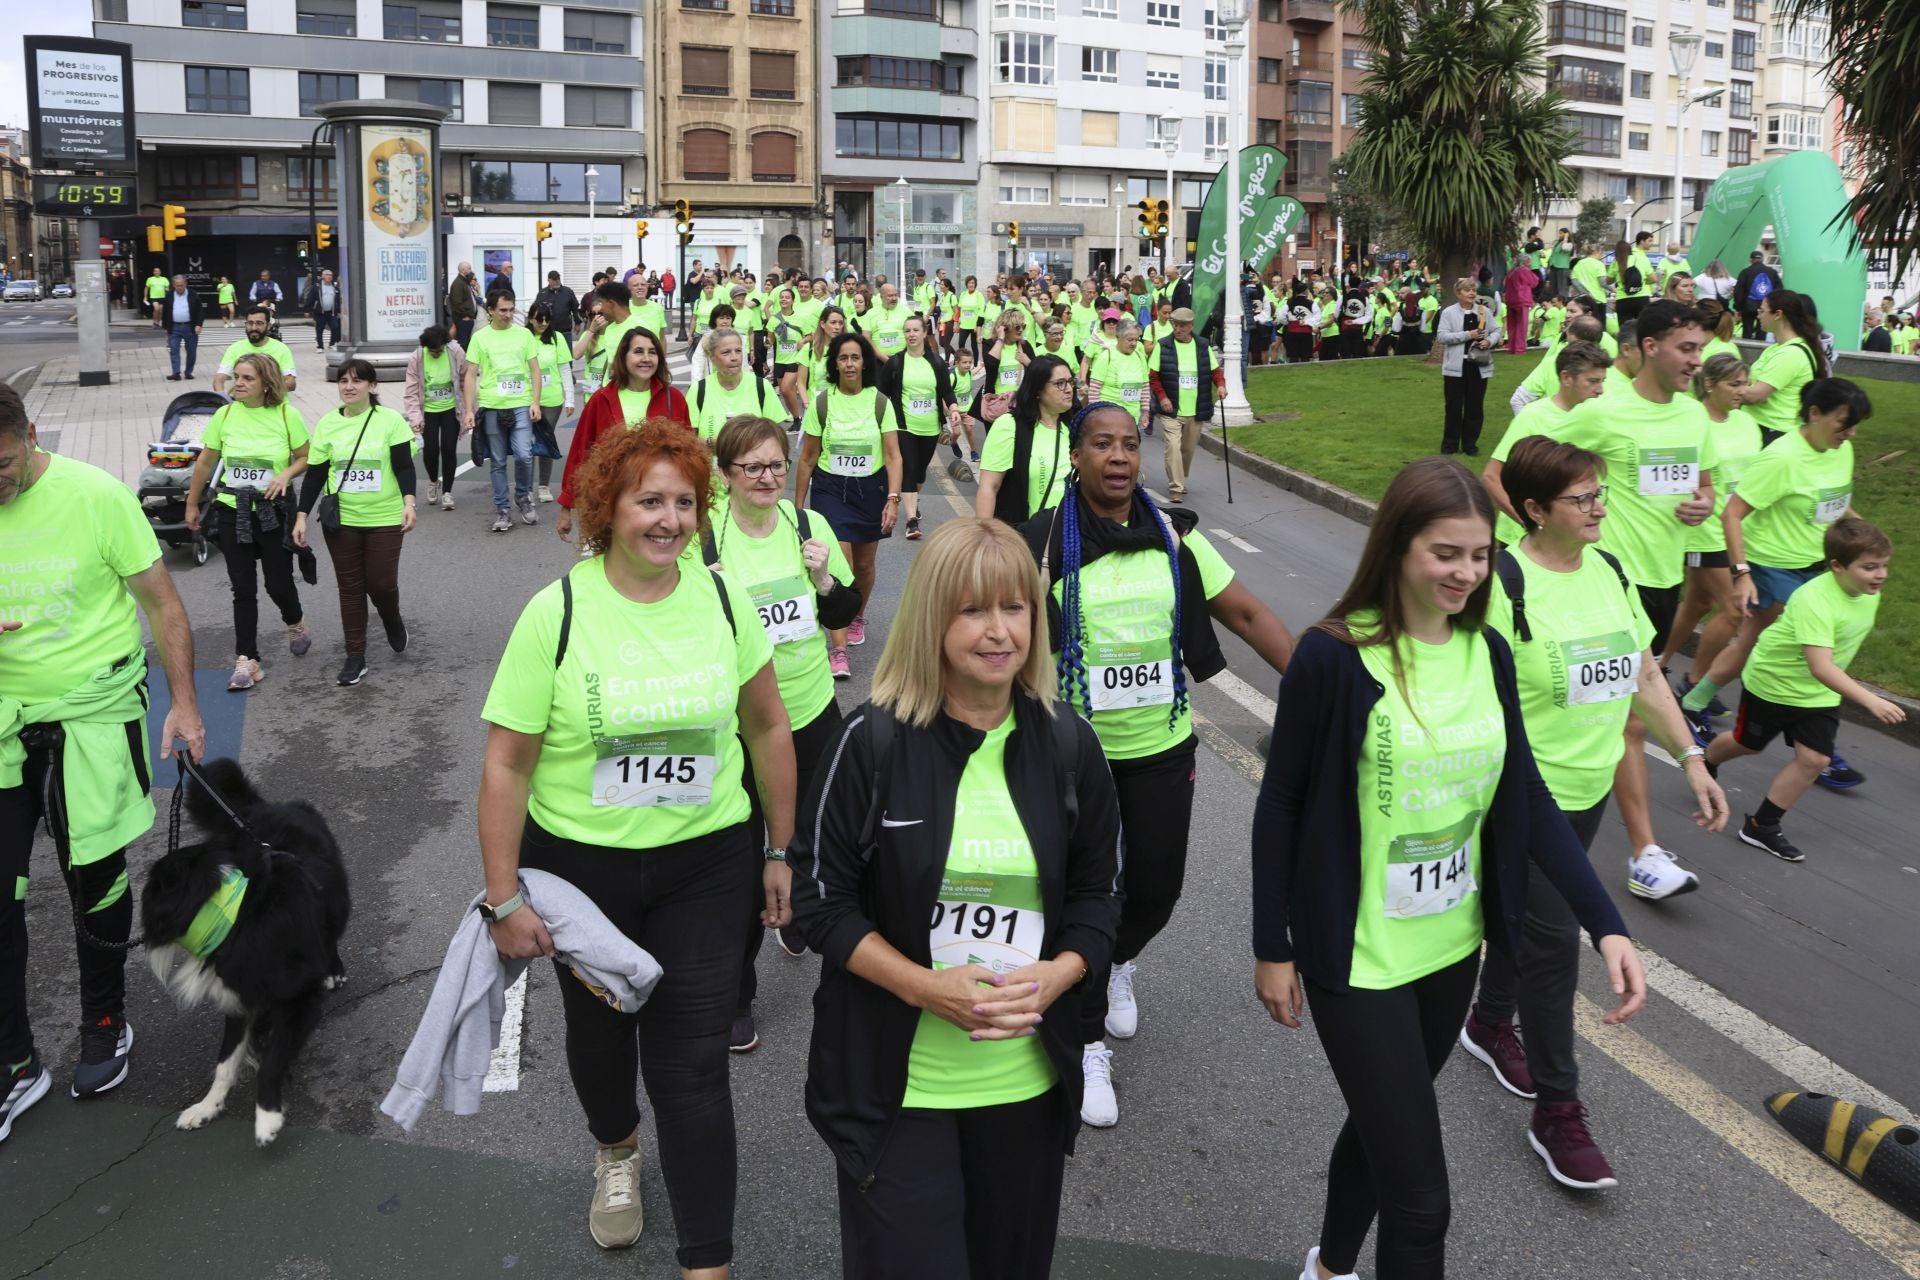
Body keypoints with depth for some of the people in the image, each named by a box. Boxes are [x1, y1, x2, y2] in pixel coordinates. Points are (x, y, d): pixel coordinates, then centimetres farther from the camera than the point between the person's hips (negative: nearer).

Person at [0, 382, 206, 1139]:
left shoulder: (95, 496, -13)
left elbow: (162, 602, -6)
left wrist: (184, 703, -8)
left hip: (94, 712, -3)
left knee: (96, 877, 9)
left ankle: (105, 1024, 31)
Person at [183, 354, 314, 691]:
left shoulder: (287, 416, -7)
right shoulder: (225, 415, -2)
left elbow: (305, 458, 2)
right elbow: (205, 463, 7)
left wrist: (286, 474, -18)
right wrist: (192, 505, 12)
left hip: (274, 512, -2)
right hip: (232, 512, 2)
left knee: (278, 584, 3)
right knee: (243, 589, 3)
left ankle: (295, 623, 37)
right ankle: (246, 661, 7)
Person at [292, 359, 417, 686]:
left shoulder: (390, 420, -5)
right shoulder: (327, 424, 3)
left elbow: (404, 466, -6)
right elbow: (314, 475, 6)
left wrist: (408, 502, -22)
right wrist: (301, 516, 2)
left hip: (384, 519, -2)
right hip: (340, 520, 2)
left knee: (381, 583, -2)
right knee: (350, 587, 6)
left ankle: (393, 622, 33)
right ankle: (356, 657, 13)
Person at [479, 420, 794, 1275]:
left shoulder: (722, 598, -6)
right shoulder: (557, 611, -14)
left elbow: (767, 727, 4)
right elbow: (505, 765, -11)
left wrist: (781, 851, 6)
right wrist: (505, 898, -11)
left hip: (705, 863, 0)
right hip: (580, 864, 0)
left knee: (692, 1064, 1)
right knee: (599, 1024, 23)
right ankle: (616, 1149, 55)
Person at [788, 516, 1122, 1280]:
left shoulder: (1068, 746, -1)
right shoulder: (873, 742, -11)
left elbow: (1097, 894, 7)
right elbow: (822, 900, -7)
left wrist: (1057, 975, -12)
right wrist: (923, 986, -19)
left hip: (1028, 1081, 4)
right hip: (895, 1082, -3)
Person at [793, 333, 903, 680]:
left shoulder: (880, 403, -3)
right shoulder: (821, 402, -4)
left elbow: (893, 456, -6)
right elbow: (807, 459, 2)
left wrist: (893, 499, -17)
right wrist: (798, 505, 3)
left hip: (870, 489, 2)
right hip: (830, 489, -1)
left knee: (864, 565, 15)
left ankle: (857, 617, 45)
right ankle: (838, 650, -12)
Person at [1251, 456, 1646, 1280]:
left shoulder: (1486, 652, -2)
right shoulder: (1333, 656, -18)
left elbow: (1526, 796, 2)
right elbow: (1281, 805, -11)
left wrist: (1606, 924, -7)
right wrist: (1272, 948, -7)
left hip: (1453, 945, 6)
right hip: (1358, 958, -6)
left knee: (1384, 1126, 25)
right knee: (1420, 1194, -2)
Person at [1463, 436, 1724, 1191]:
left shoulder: (1609, 572, 5)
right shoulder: (1505, 582, -20)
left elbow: (1645, 677, 12)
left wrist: (1692, 759, 8)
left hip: (1589, 789, 7)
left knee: (1528, 913, 21)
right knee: (1552, 939, -6)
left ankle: (1491, 1025, 45)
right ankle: (1557, 1114, 5)